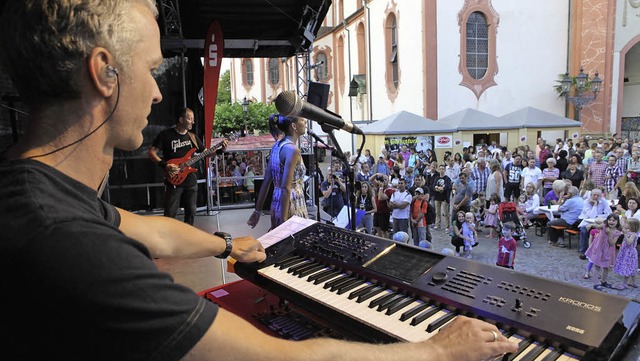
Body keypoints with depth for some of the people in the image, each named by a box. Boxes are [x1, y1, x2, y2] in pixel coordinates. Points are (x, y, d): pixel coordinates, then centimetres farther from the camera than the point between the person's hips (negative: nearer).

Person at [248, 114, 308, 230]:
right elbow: (285, 188, -22)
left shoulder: (277, 145, 8)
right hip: (292, 207, -8)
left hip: (276, 204, 8)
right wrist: (283, 221, -22)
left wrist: (257, 211, 13)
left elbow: (266, 182, 10)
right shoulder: (292, 149, -17)